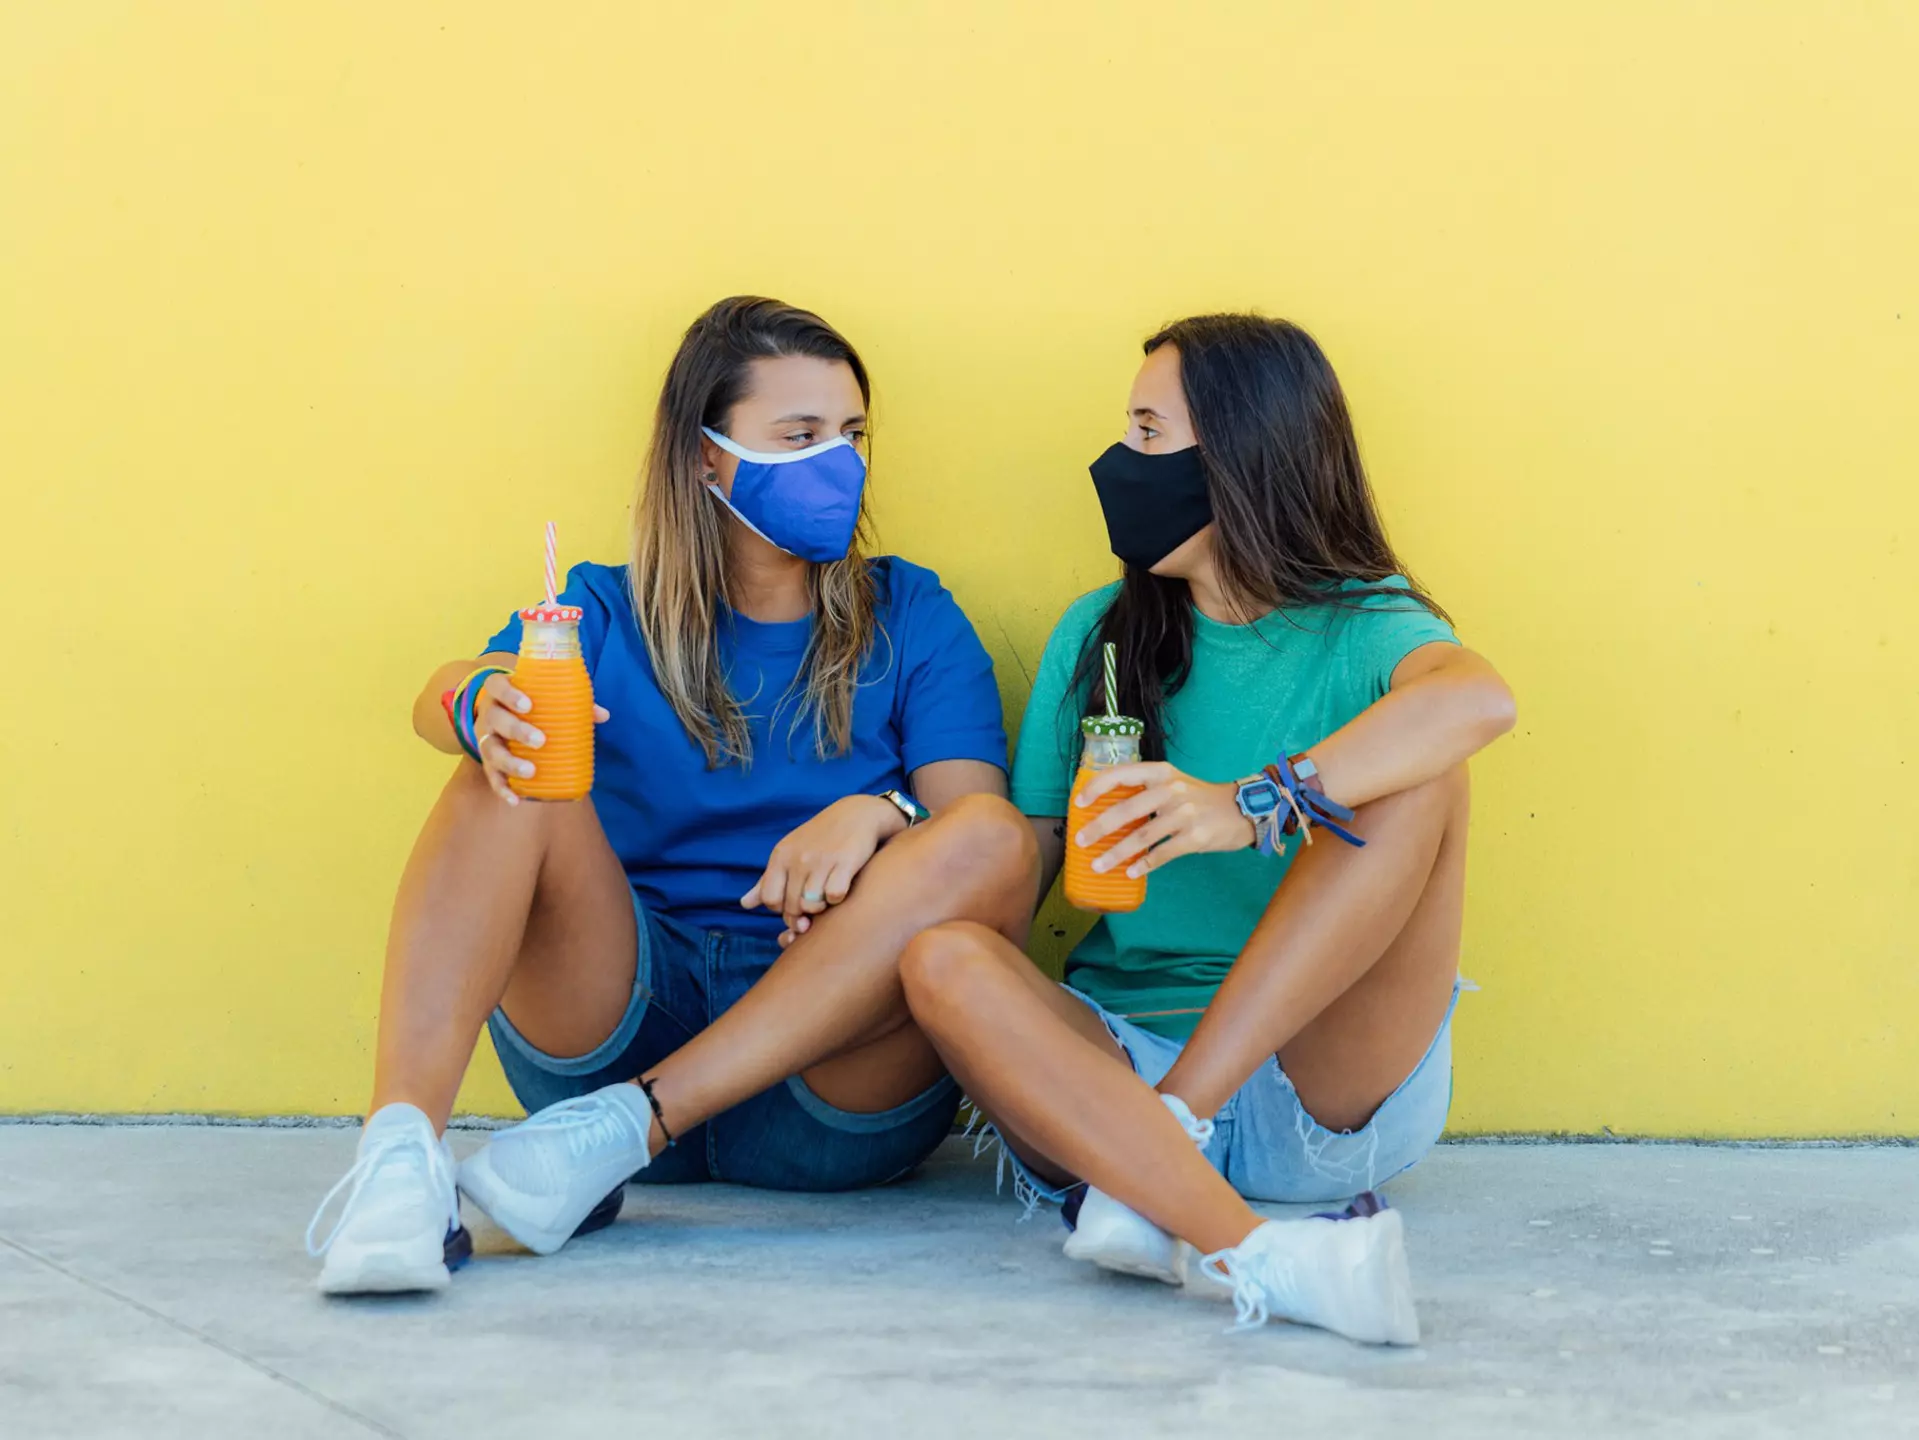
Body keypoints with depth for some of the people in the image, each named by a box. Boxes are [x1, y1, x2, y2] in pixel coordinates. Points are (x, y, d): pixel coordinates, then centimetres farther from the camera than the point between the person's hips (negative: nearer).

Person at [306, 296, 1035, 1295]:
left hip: (836, 1057, 0)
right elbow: (444, 697, -8)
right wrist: (481, 703, -33)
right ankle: (399, 1147, -39)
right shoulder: (611, 613, 13)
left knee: (989, 840, -26)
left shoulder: (909, 618, 13)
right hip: (625, 1016, 1)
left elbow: (980, 818, -1)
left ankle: (627, 1129, -33)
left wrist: (878, 813, -24)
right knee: (511, 770, -20)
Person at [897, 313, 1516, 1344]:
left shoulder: (1361, 629, 1)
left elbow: (1478, 700, -25)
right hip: (1121, 1057, 3)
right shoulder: (1098, 634, 15)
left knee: (1418, 776, -23)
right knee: (943, 960, -26)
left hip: (1326, 1093, -3)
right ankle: (1249, 1255, -47)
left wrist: (1252, 807, -37)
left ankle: (1148, 1166, -30)